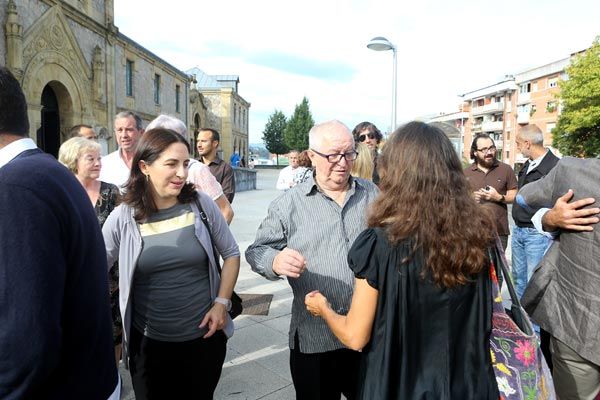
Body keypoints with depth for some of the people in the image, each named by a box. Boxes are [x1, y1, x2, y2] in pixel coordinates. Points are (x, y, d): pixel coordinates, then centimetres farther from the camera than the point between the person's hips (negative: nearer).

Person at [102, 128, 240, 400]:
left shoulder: (201, 204, -7)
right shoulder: (123, 218, -9)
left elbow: (231, 254, 3)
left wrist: (222, 303, -5)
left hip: (204, 336, 1)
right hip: (149, 343, 0)